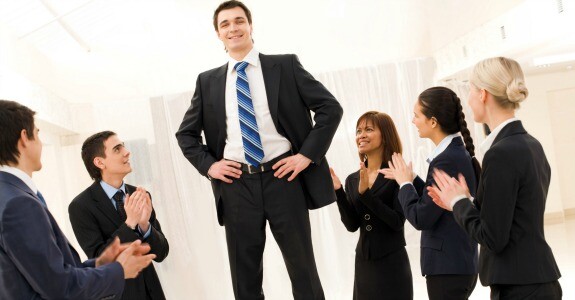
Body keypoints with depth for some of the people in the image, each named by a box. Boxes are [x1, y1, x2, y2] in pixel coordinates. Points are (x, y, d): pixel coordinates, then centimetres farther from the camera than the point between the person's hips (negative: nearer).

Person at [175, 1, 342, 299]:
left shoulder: (285, 65, 3)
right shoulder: (208, 81, 10)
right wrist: (208, 165, 2)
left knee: (303, 269, 7)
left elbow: (330, 107, 0)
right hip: (236, 184, 2)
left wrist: (308, 154, -7)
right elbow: (185, 133, 17)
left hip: (283, 177, -2)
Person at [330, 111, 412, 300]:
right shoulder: (353, 180, 6)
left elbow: (397, 222, -16)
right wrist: (338, 191, -12)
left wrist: (365, 193, -22)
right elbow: (352, 225, 0)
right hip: (363, 263, 5)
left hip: (392, 263, -5)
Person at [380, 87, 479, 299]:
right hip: (459, 264, 9)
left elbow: (421, 218, -19)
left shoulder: (447, 160, -20)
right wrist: (411, 179, 9)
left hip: (448, 268, -9)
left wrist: (405, 183, -6)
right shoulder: (459, 153, 9)